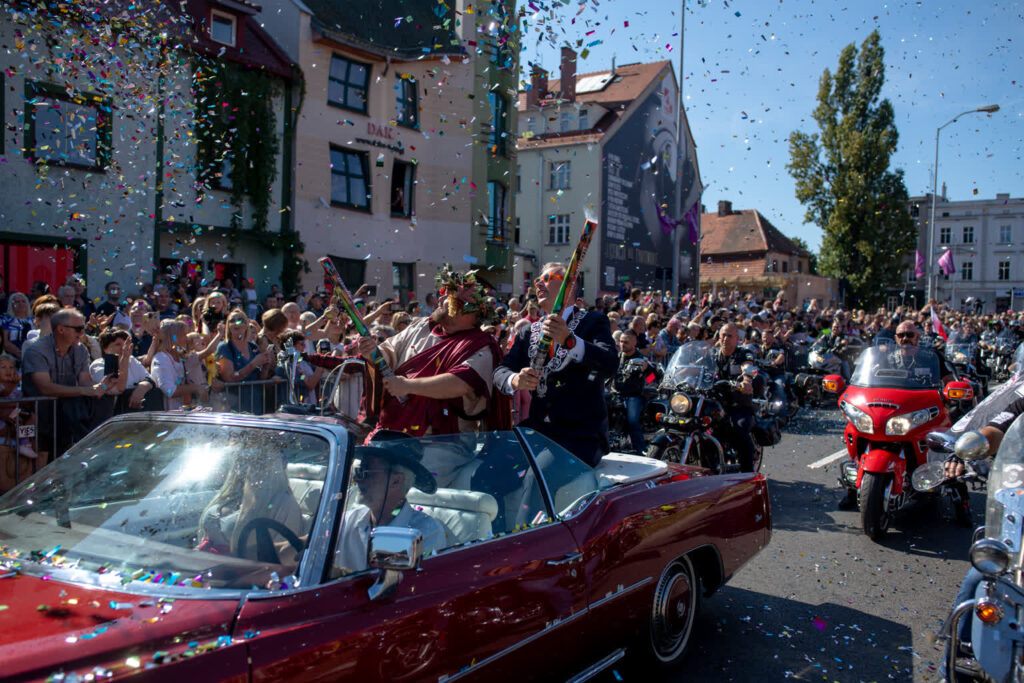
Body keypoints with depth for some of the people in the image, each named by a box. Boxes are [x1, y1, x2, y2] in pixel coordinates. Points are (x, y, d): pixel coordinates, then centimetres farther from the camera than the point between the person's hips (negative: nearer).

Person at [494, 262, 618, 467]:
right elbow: (501, 370, 9)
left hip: (582, 433, -4)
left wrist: (569, 340, -32)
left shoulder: (593, 321, 3)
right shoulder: (528, 331, 18)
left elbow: (609, 366, -15)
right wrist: (515, 380, -16)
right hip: (536, 427, 5)